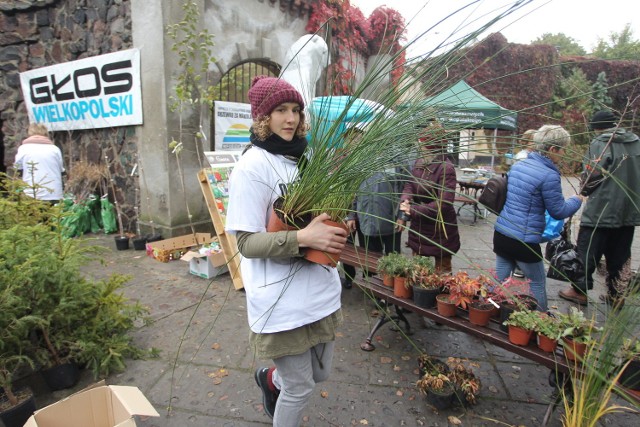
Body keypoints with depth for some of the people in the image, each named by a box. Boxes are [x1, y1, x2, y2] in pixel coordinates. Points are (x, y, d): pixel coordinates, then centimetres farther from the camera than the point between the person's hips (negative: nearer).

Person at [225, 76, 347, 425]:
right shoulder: (252, 167, -14)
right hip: (283, 301, -7)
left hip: (321, 289, 7)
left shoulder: (303, 158, 8)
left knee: (321, 374, 23)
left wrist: (338, 228, -1)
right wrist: (302, 238, -28)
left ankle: (270, 378, 53)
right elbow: (247, 242, -16)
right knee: (299, 389, 9)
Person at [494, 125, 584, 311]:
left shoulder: (517, 165, 6)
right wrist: (576, 200, 12)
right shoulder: (549, 175, -16)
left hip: (501, 233, 7)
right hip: (524, 241, -7)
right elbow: (559, 211, -7)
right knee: (538, 283, 14)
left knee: (500, 279, 16)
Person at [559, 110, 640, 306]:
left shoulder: (601, 144, -13)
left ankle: (580, 290, 12)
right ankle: (615, 294, 23)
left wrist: (585, 190, 3)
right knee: (619, 256, 14)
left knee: (587, 251, 5)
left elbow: (591, 177, -16)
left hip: (601, 210, -6)